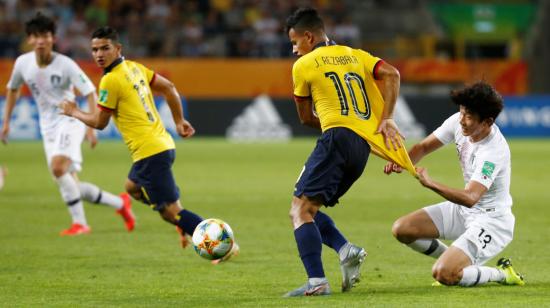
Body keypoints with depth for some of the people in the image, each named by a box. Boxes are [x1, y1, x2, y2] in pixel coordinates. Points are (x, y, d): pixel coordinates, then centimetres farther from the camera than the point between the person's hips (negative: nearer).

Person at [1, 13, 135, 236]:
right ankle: (120, 203, 22)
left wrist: (92, 127, -23)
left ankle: (79, 223, -20)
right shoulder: (23, 63, -2)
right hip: (48, 127, 6)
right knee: (71, 186, 2)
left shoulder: (65, 65, -16)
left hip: (69, 120, -5)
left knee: (58, 167, -29)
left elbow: (90, 93, -14)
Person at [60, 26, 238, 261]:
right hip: (164, 145, 10)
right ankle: (184, 225, 25)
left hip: (149, 153, -10)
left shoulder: (110, 81, -14)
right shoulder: (134, 68, 11)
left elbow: (99, 122, -6)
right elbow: (168, 88, 20)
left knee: (171, 211, -6)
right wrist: (179, 121, 26)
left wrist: (74, 113, 12)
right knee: (133, 186, 32)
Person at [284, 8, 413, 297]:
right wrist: (386, 120, 2)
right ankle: (346, 249, -8)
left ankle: (317, 281, -29)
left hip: (337, 137, -7)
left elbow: (306, 117, 15)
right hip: (363, 146, 7)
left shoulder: (304, 65, 7)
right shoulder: (355, 55, 22)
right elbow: (391, 74, 7)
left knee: (300, 210, -12)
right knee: (308, 209, 15)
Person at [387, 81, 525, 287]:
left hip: (492, 219, -8)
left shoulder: (494, 152, -32)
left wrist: (430, 183, -48)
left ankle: (501, 274, 0)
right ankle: (456, 261, 18)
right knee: (401, 229, 0)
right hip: (464, 212, 8)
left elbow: (470, 198, -41)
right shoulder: (458, 122, -10)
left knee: (443, 274, -25)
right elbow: (424, 147, 2)